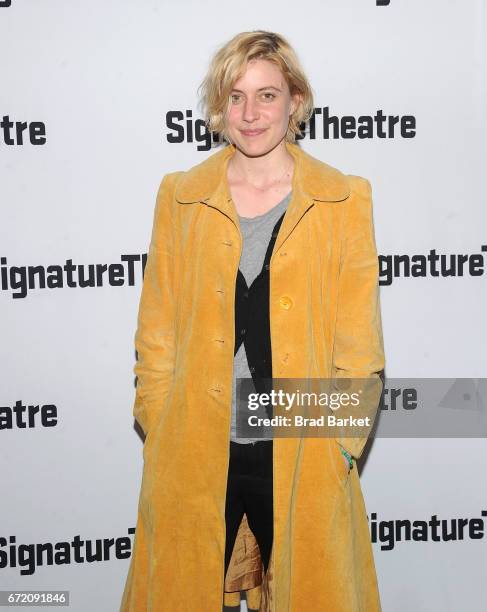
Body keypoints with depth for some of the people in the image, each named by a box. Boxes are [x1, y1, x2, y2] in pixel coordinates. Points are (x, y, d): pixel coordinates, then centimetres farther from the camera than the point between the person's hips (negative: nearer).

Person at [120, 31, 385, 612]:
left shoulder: (344, 199, 0)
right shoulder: (179, 195, 4)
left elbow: (359, 341, 0)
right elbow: (156, 330, 5)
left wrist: (341, 444, -4)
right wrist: (158, 433, 0)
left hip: (303, 461, -1)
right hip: (193, 456, 1)